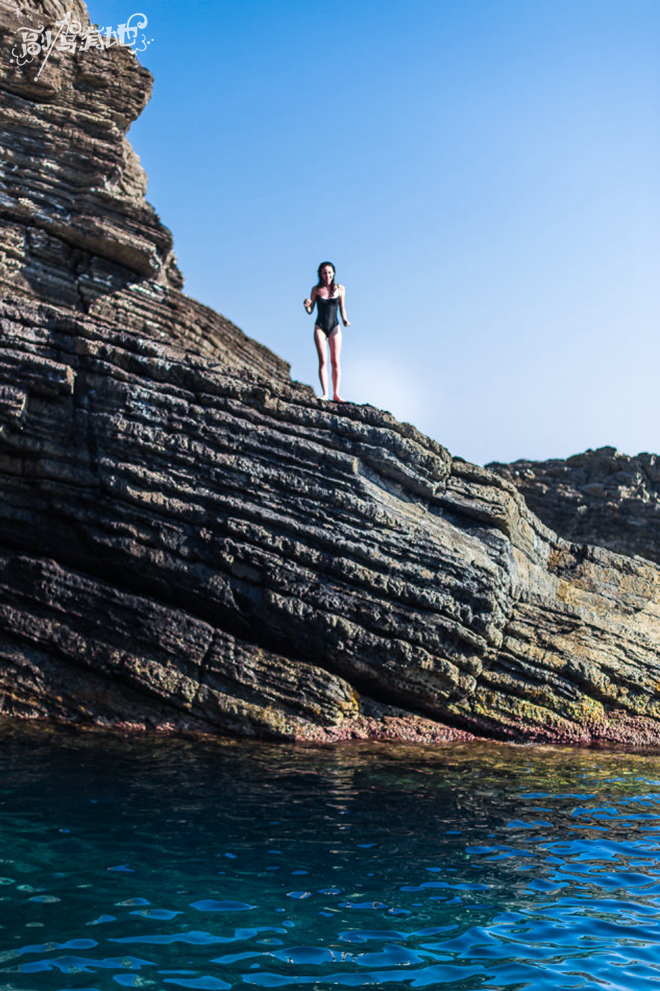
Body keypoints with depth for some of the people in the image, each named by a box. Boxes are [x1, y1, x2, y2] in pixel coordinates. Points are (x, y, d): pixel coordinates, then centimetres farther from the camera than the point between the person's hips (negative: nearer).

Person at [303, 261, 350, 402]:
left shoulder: (340, 289, 3)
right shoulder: (316, 290, 1)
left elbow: (342, 309, 10)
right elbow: (310, 311, 4)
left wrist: (345, 320, -7)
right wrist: (306, 305, -17)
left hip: (334, 327, 1)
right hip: (320, 327, -1)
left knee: (335, 361, -3)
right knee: (323, 361, -7)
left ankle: (336, 394, -2)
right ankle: (325, 393, -7)